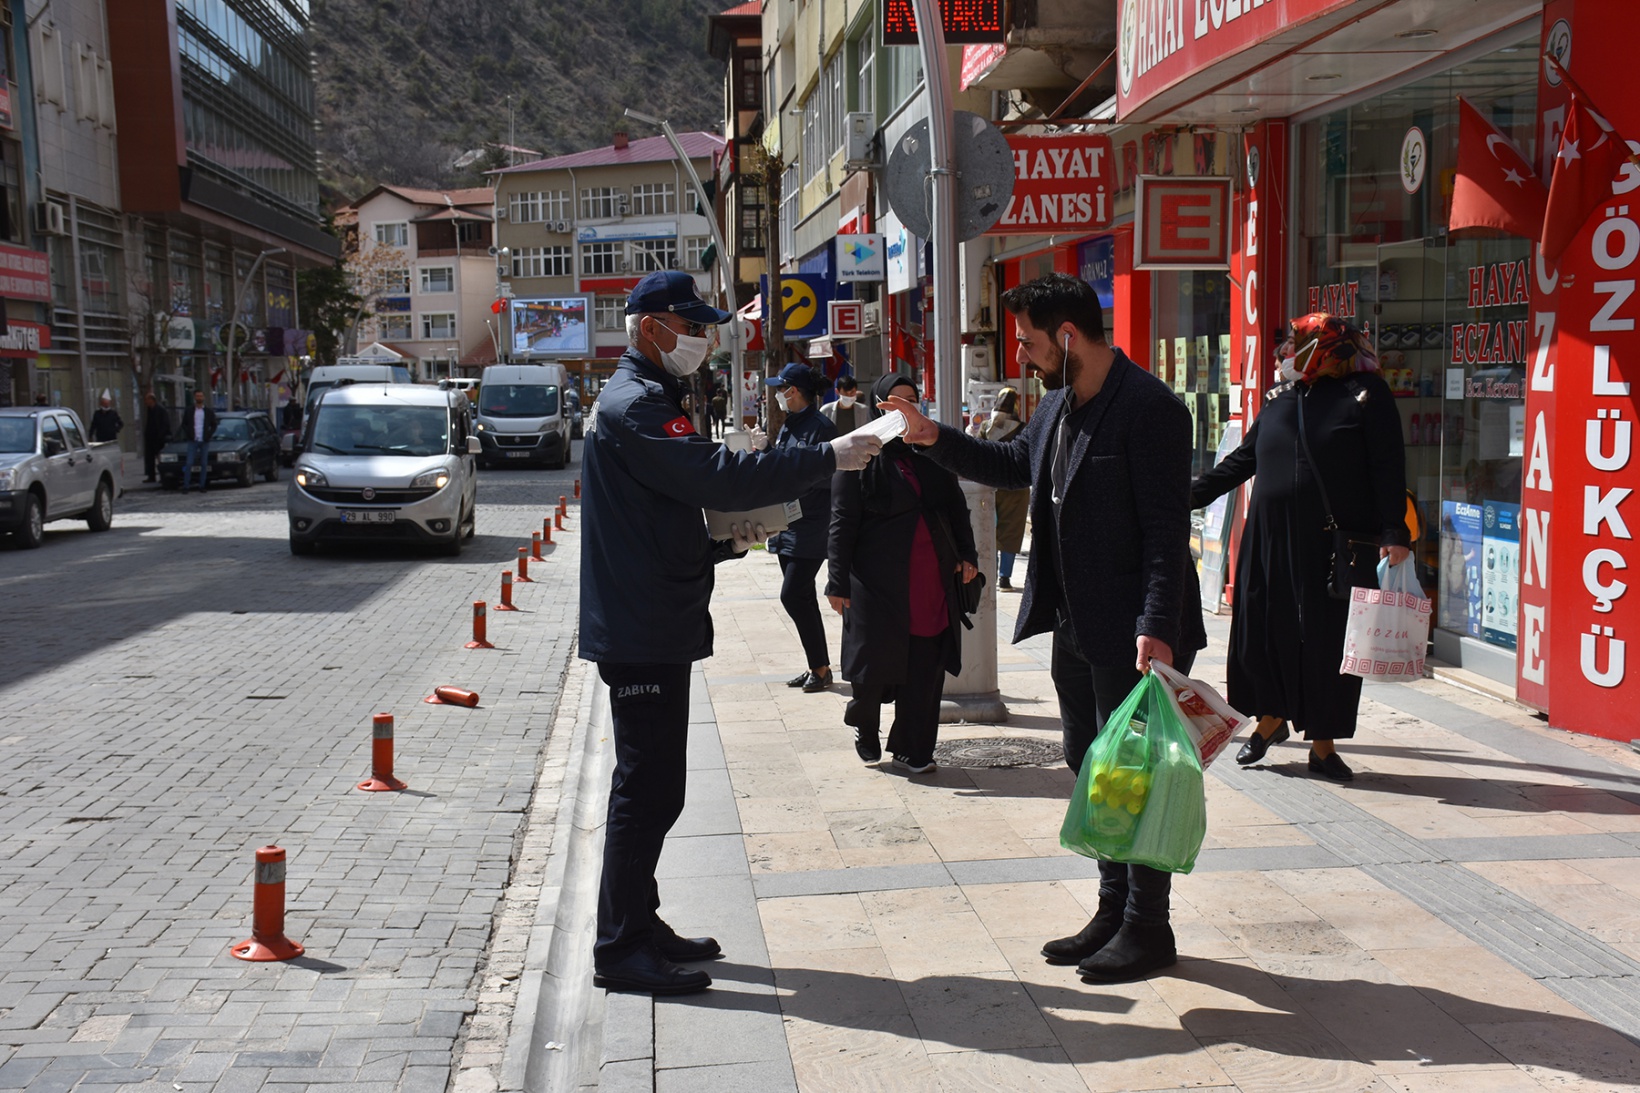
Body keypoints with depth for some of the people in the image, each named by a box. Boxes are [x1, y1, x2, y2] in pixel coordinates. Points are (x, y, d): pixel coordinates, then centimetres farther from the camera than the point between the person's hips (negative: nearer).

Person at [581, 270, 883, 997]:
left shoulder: (646, 400, 19)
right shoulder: (634, 406, -15)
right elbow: (720, 475, -26)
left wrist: (728, 539, 6)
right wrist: (828, 458, -22)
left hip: (653, 628, 11)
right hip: (641, 632, -11)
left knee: (652, 785, 16)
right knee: (647, 787, -5)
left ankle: (638, 925, 26)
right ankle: (620, 949, 3)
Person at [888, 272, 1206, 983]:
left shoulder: (1148, 407, -17)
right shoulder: (1059, 405, 10)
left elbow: (1167, 527, -21)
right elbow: (1014, 464, 27)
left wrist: (1157, 626, -27)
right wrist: (935, 439, 14)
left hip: (1133, 633, -9)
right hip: (1076, 627, 9)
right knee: (1093, 770, 16)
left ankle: (1149, 928, 14)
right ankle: (1114, 912, 29)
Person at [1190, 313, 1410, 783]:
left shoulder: (1367, 394, -2)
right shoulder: (1280, 399, 12)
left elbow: (1388, 469, -7)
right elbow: (1243, 460, 18)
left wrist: (1394, 533, -15)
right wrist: (1190, 494, 15)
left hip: (1338, 545, -4)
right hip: (1271, 538, 4)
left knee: (1328, 639, 1)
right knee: (1263, 630, 6)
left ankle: (1323, 743, 14)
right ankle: (1271, 718, 29)